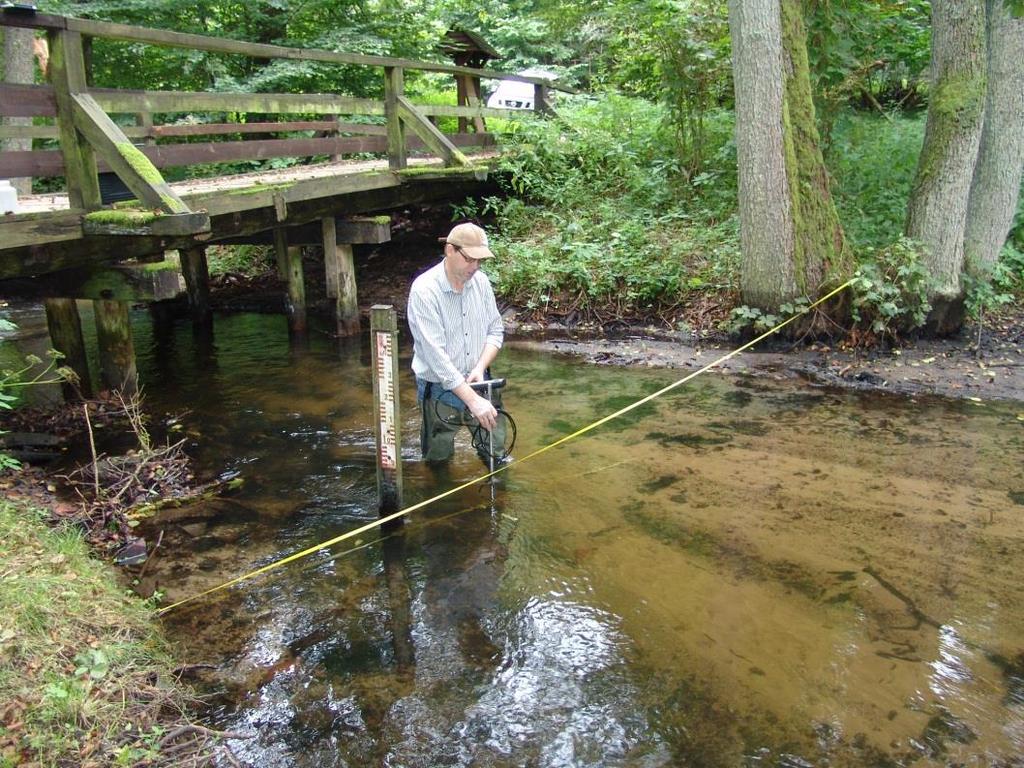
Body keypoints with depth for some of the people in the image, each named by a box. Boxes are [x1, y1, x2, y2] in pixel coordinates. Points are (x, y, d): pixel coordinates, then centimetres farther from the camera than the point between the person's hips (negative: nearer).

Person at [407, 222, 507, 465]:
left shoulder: (481, 281, -4)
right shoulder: (424, 290, -22)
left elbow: (495, 330, 5)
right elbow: (435, 354, -27)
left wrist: (480, 367, -15)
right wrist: (472, 400, -30)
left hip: (478, 382, 4)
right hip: (440, 389, -4)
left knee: (495, 448, 8)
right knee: (439, 458, 9)